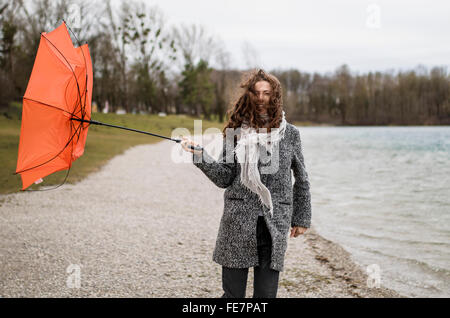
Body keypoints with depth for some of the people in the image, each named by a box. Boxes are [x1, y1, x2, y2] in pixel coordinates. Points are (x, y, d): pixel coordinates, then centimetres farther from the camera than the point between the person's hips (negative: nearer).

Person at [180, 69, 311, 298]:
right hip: (238, 221, 0)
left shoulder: (289, 133, 6)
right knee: (232, 293, 4)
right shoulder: (236, 131, 5)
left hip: (275, 223, 0)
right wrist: (200, 155, -10)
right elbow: (224, 178, 3)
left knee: (266, 293, 4)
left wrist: (302, 218, 12)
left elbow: (301, 180, 13)